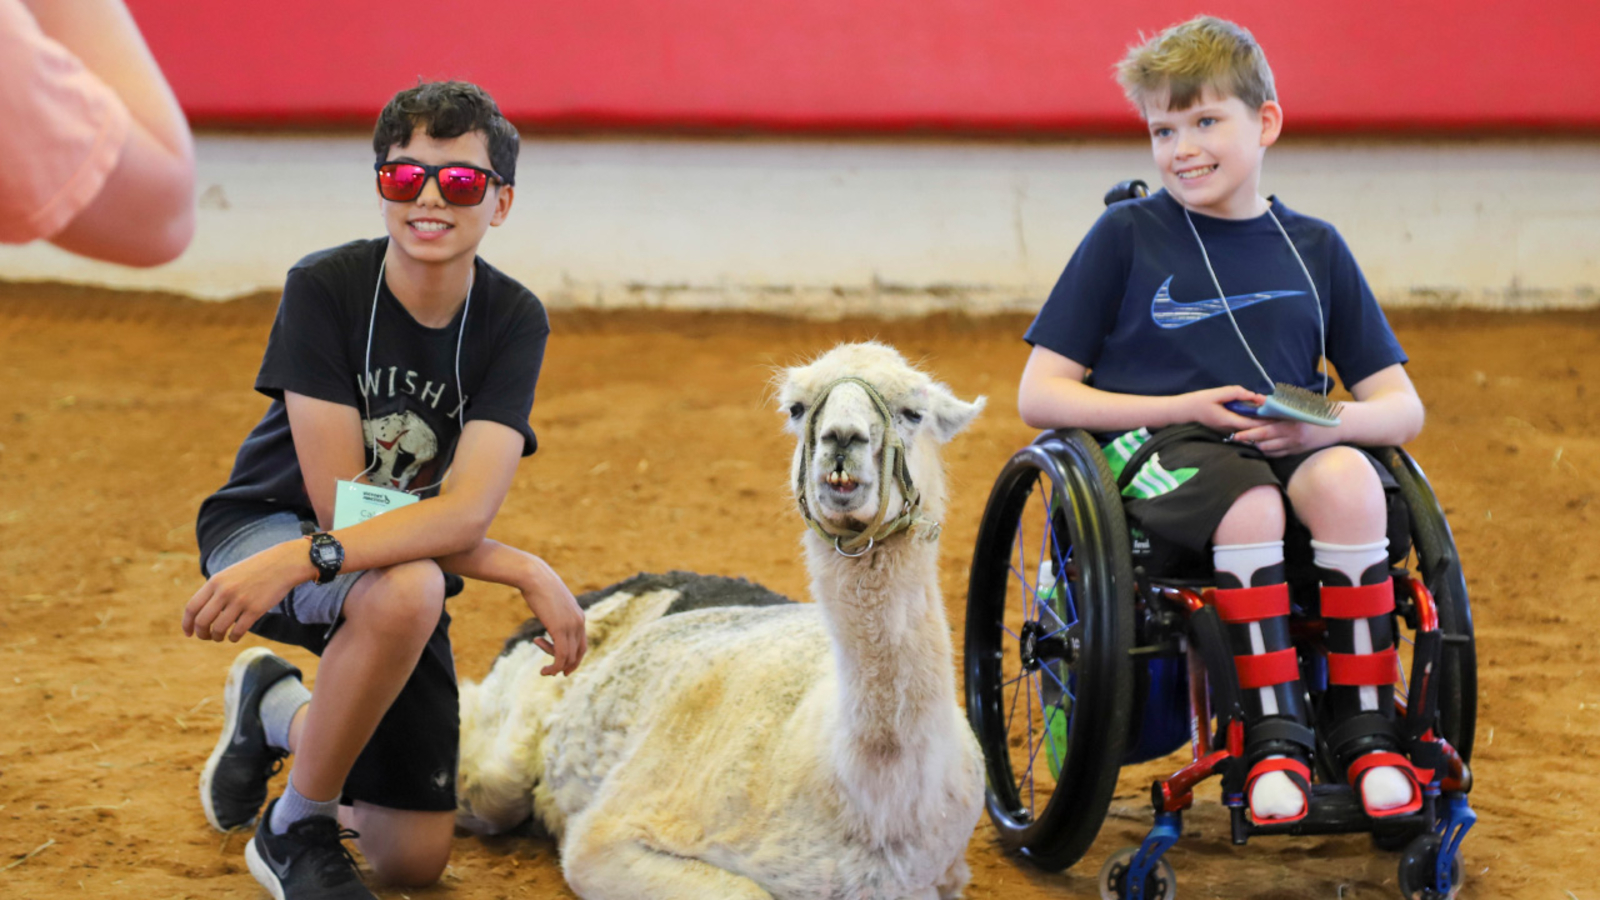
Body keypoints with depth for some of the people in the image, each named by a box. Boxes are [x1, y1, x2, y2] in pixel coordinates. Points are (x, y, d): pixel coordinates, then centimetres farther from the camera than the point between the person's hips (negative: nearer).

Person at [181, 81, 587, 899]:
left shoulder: (513, 321, -16)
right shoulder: (325, 287, -22)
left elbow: (465, 513, -29)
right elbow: (339, 498, -23)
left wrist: (303, 558, -43)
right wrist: (524, 572, -27)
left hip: (409, 560, 4)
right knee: (408, 588, -39)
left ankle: (278, 709, 31)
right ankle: (296, 828, -15)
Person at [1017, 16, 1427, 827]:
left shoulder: (1313, 248, 15)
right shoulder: (1126, 236, 7)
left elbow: (1402, 408, 13)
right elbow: (1039, 396, 3)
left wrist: (1328, 423, -11)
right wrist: (1183, 408, -9)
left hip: (1286, 443, 3)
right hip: (1153, 445, -3)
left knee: (1348, 480, -32)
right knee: (1248, 505, -36)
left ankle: (1362, 724, -21)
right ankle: (1273, 733, -23)